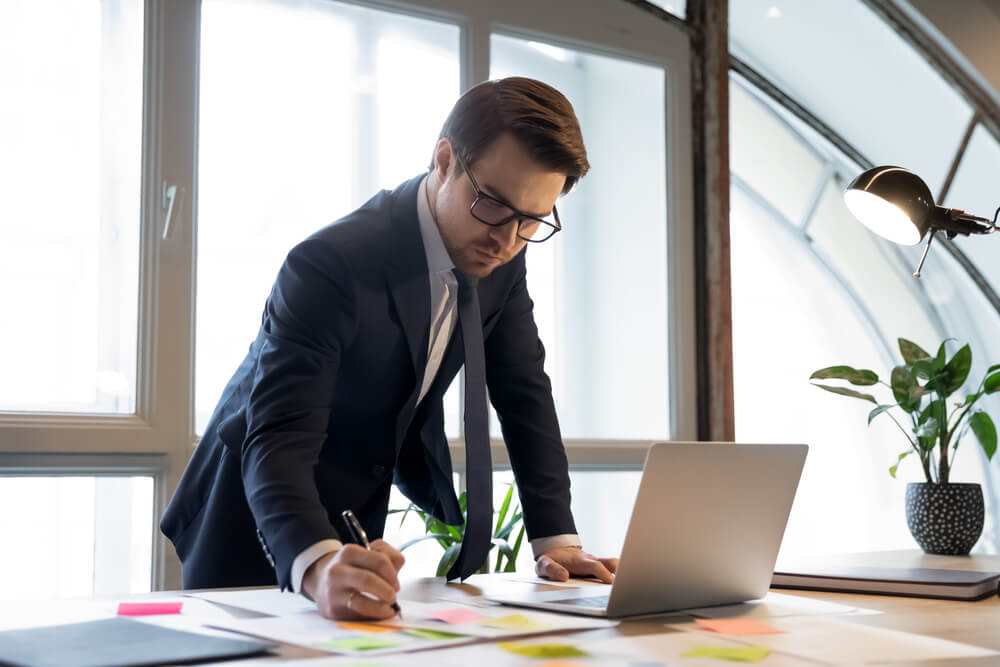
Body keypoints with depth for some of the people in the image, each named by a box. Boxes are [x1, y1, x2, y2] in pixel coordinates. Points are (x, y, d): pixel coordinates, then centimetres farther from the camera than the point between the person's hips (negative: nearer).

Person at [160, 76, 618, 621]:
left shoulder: (501, 254, -11)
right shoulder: (328, 265, -32)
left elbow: (524, 393, -6)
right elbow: (278, 443, -39)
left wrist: (557, 541, -15)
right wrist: (318, 566, -57)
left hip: (369, 513, 5)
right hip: (263, 512, -5)